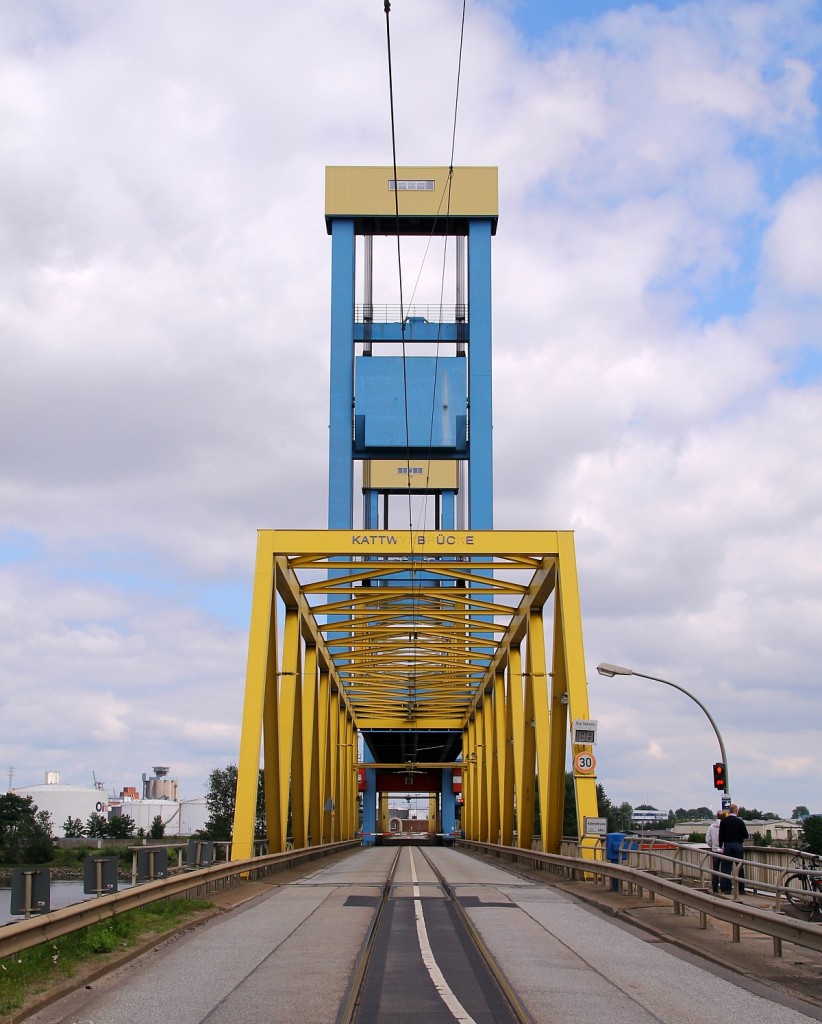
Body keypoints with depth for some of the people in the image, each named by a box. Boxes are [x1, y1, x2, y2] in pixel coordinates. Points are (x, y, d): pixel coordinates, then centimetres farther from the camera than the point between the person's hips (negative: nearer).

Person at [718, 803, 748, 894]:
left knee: (726, 867, 4)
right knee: (740, 867, 5)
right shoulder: (739, 821, -7)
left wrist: (721, 846, 9)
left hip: (727, 845, 1)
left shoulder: (723, 821, -1)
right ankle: (741, 889, 6)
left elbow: (721, 835, 1)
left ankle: (727, 888, 1)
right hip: (738, 845, -1)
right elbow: (745, 835, -3)